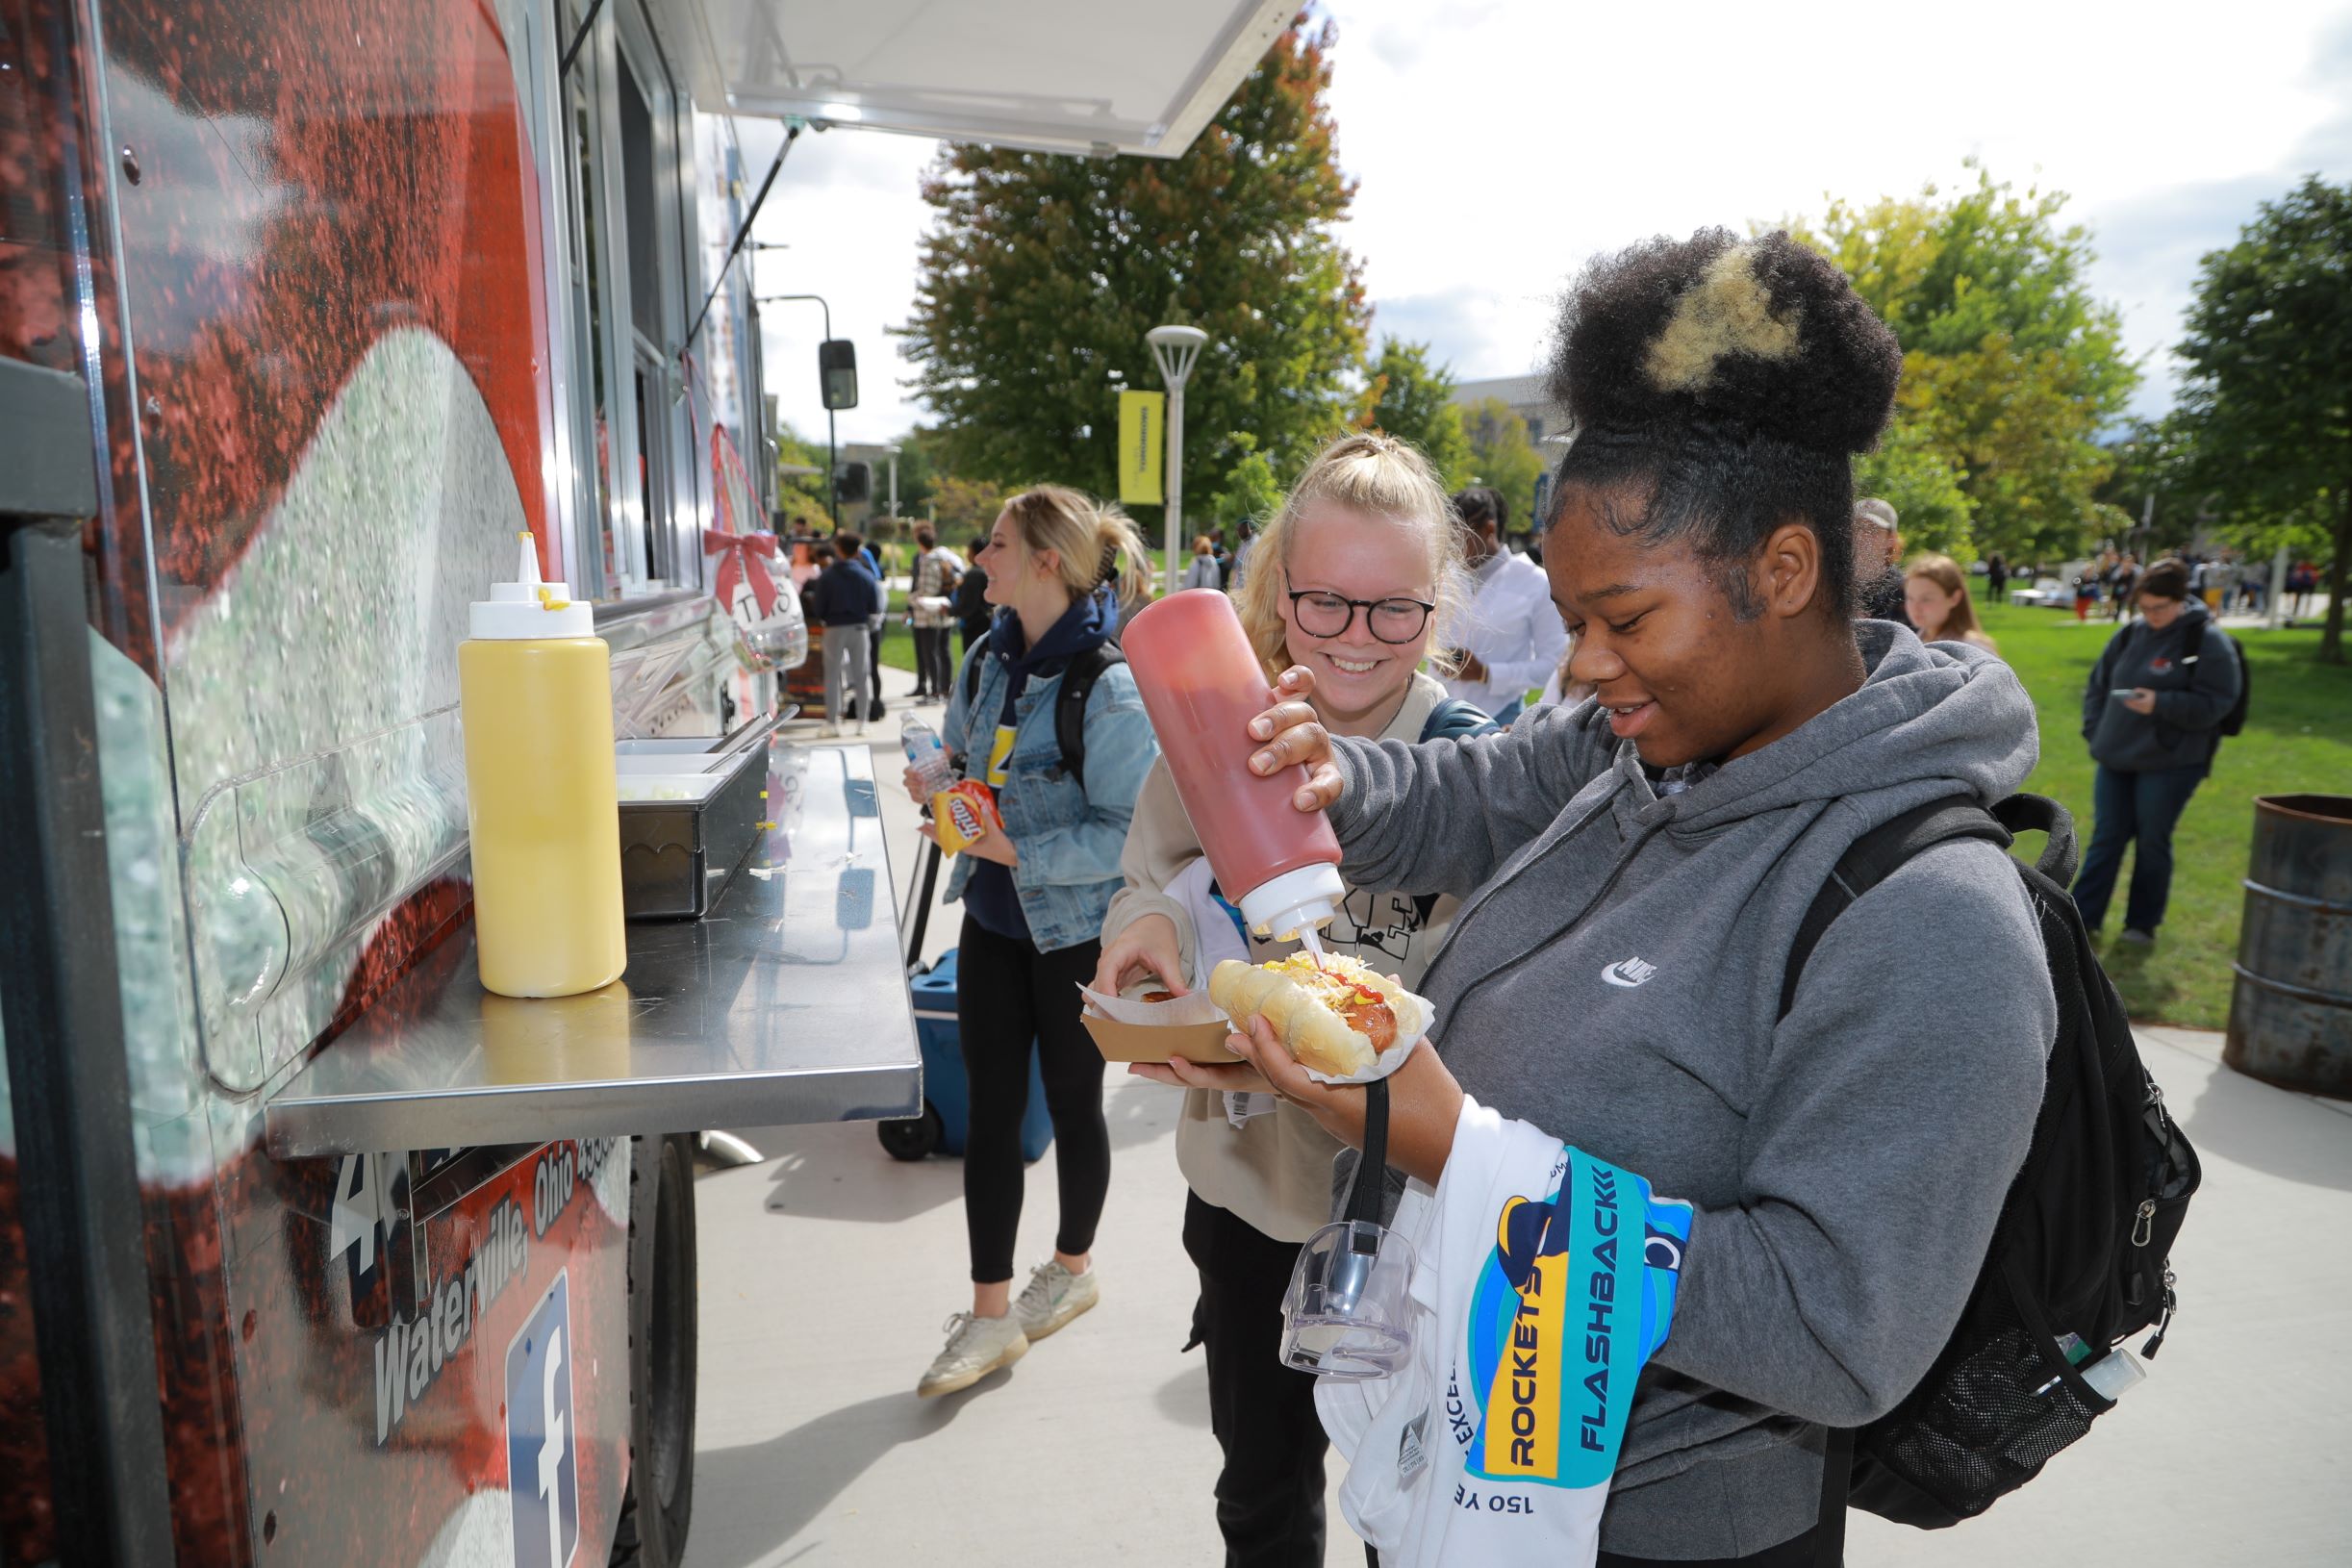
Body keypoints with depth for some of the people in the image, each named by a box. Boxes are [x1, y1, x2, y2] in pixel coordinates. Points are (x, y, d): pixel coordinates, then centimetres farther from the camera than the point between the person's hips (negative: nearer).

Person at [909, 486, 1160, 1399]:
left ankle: (1073, 1266, 40)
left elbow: (1126, 834, -23)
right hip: (994, 919, 6)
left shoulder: (1109, 684, -21)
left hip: (1077, 931, -6)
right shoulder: (991, 656, 2)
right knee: (990, 1110, 9)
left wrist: (1015, 849, -27)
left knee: (1071, 1104, 14)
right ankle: (991, 1313, 23)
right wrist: (942, 784, -4)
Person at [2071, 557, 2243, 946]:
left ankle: (2143, 922, 20)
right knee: (2106, 837, 8)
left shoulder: (2209, 641, -8)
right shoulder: (2130, 634, 7)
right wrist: (2096, 732, 5)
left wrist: (2160, 704, -23)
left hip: (2170, 764, -4)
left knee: (2152, 842, 5)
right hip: (2115, 758, 5)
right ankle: (2083, 916, 12)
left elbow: (2215, 703, -12)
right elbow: (2097, 686, 16)